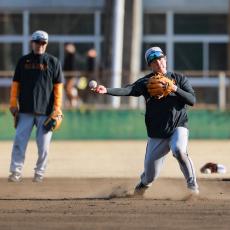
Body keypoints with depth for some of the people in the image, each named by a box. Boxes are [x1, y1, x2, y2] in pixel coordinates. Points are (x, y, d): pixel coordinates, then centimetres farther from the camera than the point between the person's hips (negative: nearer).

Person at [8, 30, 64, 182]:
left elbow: (58, 87, 2)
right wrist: (13, 104, 1)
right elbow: (16, 84, 10)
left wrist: (57, 108, -5)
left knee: (44, 145, 0)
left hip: (45, 111, -1)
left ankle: (40, 173, 10)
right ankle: (16, 172, -3)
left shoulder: (53, 62, 4)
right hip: (25, 111, 1)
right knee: (19, 141, -5)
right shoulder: (23, 61, 9)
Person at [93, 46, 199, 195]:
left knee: (179, 149, -35)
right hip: (157, 134, 1)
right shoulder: (146, 82, 3)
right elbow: (128, 90, -14)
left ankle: (192, 185, -16)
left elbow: (192, 100, -3)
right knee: (150, 175, 1)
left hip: (178, 127, -1)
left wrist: (175, 89, -17)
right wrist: (107, 90, -30)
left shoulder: (179, 79, 5)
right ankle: (143, 185, 38)